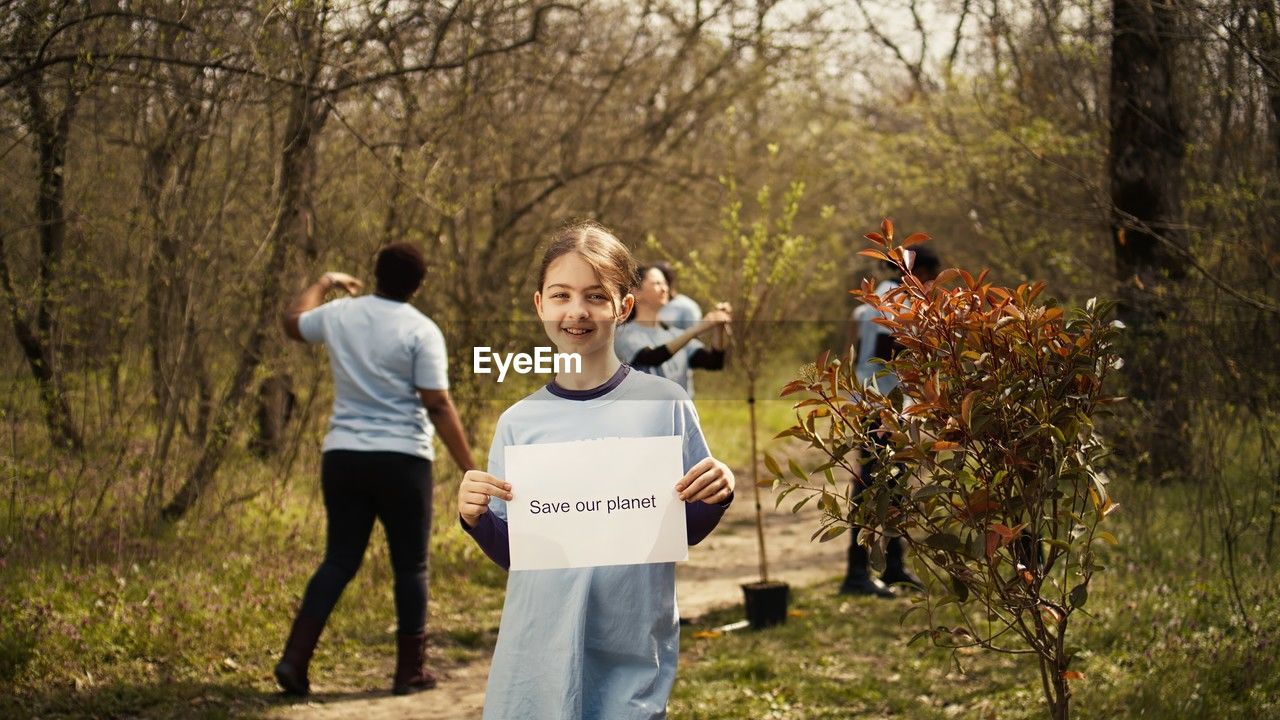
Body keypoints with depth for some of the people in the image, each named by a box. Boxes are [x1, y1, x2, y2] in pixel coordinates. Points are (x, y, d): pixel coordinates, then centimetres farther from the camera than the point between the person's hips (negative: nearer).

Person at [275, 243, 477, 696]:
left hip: (343, 455, 4)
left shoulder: (339, 315, 5)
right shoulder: (421, 331, -9)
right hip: (402, 459, -4)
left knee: (339, 561, 10)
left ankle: (295, 658, -1)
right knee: (410, 566, 9)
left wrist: (324, 283, 42)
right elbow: (438, 406, -14)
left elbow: (293, 323, 27)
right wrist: (470, 469, -12)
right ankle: (410, 672, 13)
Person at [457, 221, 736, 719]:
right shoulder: (519, 423, 2)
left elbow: (686, 530, 6)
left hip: (632, 660, -1)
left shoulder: (665, 405, -3)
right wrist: (477, 519, -11)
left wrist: (717, 497, -13)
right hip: (538, 658, 1)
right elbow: (510, 552, 8)